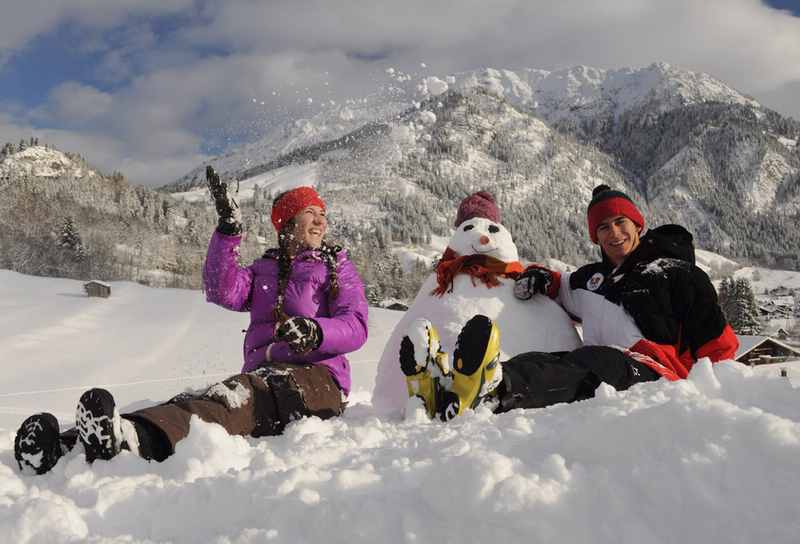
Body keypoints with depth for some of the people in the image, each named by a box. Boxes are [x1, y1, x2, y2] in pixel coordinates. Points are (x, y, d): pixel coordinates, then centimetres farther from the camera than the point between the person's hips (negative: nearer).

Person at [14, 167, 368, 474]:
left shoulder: (337, 267, 16)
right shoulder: (264, 269, 26)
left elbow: (356, 326, -2)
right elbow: (223, 293, 4)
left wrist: (314, 332, -24)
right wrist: (229, 228, -4)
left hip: (317, 379, -3)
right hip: (261, 377, 4)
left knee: (239, 394, -37)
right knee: (192, 399, -28)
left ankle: (135, 438, -66)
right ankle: (68, 446, -52)